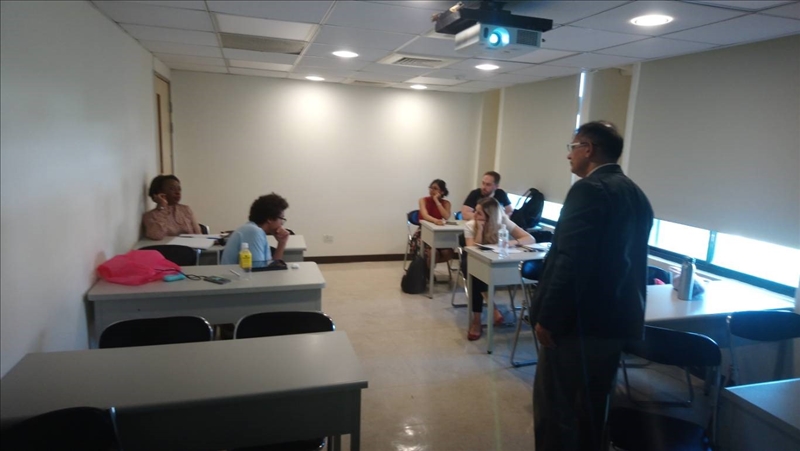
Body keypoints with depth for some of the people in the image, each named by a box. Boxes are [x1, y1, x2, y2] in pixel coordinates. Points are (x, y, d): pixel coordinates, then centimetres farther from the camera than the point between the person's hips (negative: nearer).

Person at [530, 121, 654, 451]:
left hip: (580, 317, -9)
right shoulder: (635, 194, 12)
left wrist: (547, 317, -18)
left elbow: (571, 261, -23)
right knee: (593, 404, 20)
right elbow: (625, 259, 17)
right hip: (616, 316, 9)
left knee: (555, 403, 3)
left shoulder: (590, 189, -16)